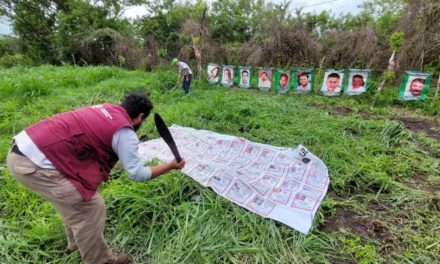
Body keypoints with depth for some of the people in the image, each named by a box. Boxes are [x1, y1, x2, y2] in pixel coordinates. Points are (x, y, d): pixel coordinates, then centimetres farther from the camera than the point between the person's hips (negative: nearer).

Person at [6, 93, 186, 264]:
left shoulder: (106, 108, 10)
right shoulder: (125, 133, -13)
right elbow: (137, 174, -8)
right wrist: (171, 166, 2)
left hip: (22, 148, 9)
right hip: (34, 163, -9)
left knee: (74, 199, 26)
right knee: (90, 207, 2)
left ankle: (76, 242, 48)